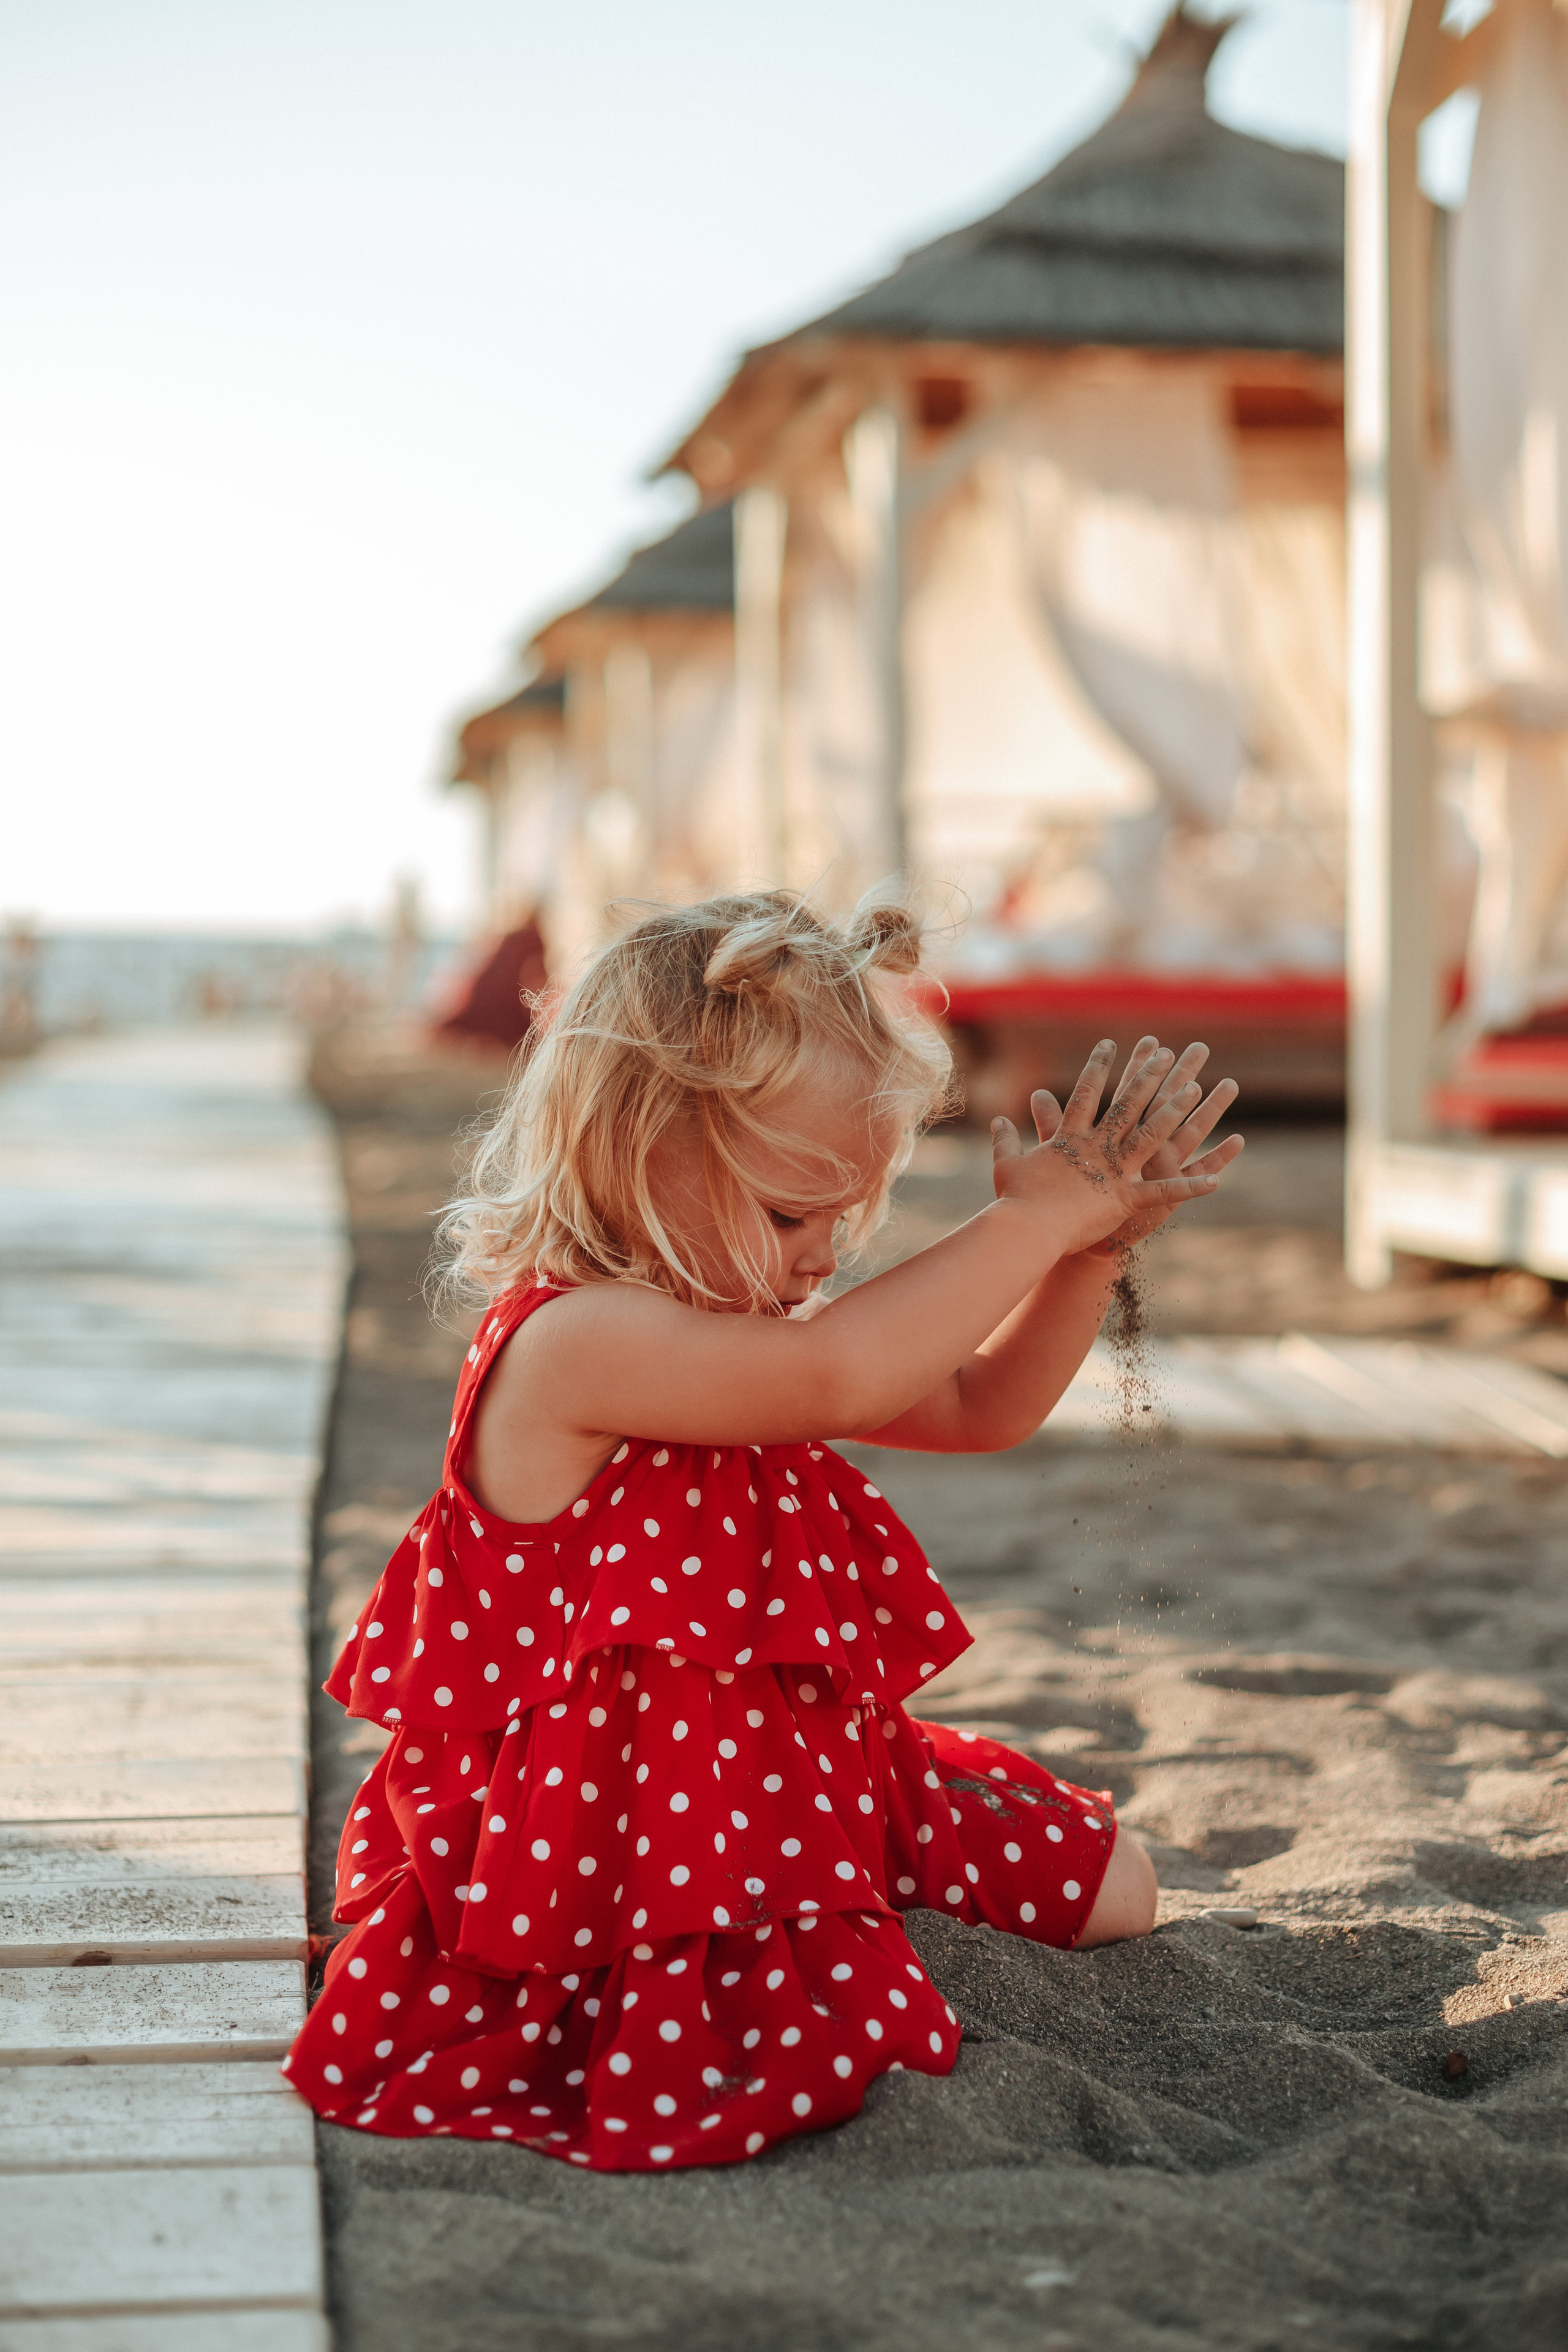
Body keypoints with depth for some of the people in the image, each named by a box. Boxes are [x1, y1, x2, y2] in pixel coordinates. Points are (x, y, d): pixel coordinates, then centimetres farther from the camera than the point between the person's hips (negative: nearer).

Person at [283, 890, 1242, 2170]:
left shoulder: (734, 1331, 8)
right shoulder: (575, 1339, -25)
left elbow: (977, 1406, 13)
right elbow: (838, 1378, -37)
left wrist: (1091, 1249, -3)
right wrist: (1028, 1221, -26)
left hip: (793, 1767, 10)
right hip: (613, 1824, -9)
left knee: (1111, 1885, 7)